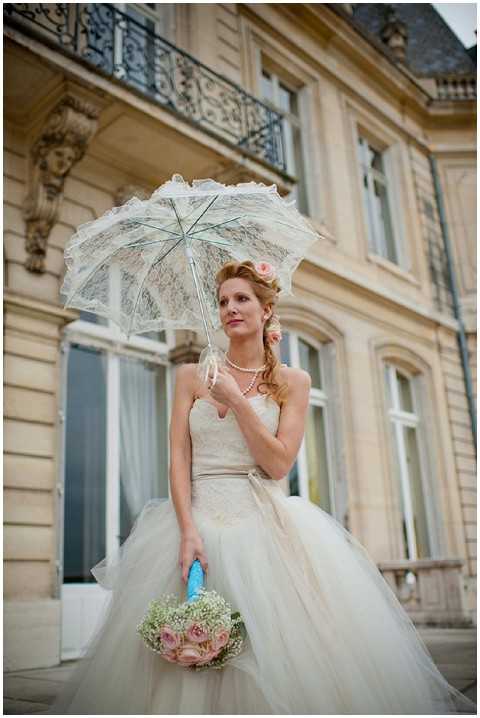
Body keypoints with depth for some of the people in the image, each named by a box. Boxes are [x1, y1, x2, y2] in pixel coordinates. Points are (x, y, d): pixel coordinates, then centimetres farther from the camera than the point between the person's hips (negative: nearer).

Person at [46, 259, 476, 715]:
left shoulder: (292, 382, 5)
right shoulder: (192, 375, 8)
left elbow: (279, 464, -5)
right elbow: (178, 458, -1)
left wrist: (237, 400, -11)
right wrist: (188, 530, -14)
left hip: (266, 521, 0)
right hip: (198, 518, 1)